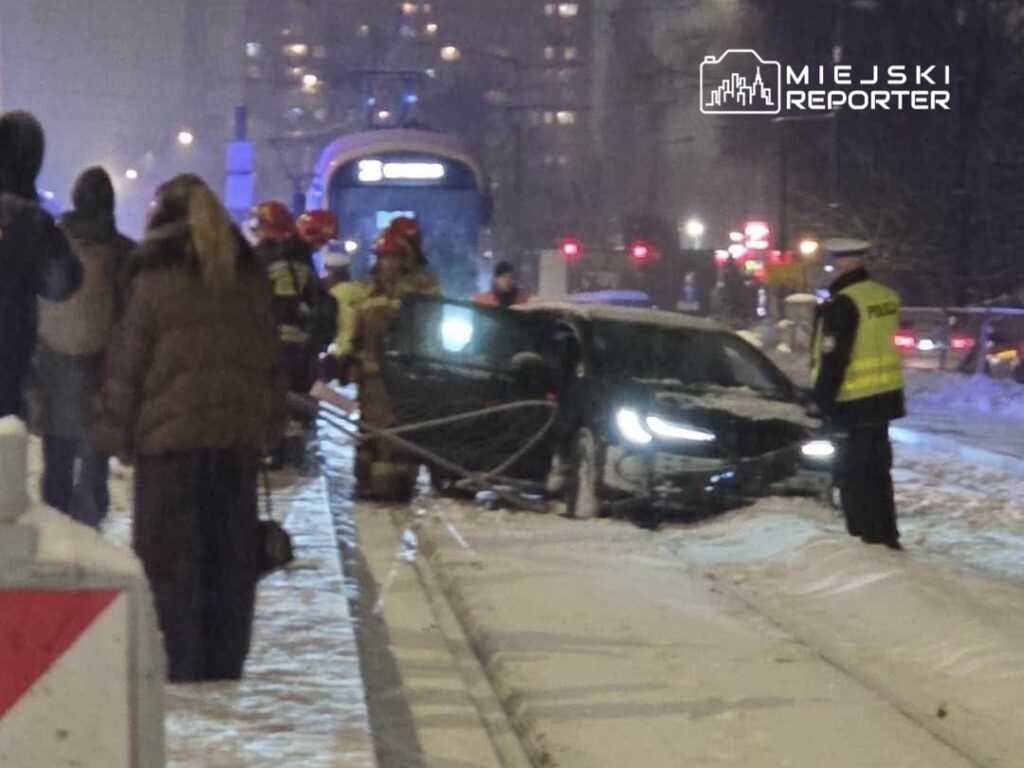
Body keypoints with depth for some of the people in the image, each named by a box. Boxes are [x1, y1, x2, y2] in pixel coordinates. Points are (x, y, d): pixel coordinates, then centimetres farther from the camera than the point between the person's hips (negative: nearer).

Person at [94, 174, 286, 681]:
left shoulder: (155, 280, -7)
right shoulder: (249, 277, 10)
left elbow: (127, 363, -6)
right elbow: (268, 358, 13)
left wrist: (115, 431, 0)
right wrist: (270, 425, 18)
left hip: (169, 433, -5)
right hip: (239, 432, 5)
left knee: (171, 555, 0)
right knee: (231, 554, 10)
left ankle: (179, 666, -3)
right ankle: (224, 665, 13)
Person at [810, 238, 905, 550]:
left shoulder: (842, 305, -18)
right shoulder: (886, 297, 7)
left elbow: (833, 359, -19)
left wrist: (820, 400, -12)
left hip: (853, 404, -8)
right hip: (884, 397, 8)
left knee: (853, 476, -2)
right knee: (877, 470, 17)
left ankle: (867, 538, -3)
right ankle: (887, 536, 24)